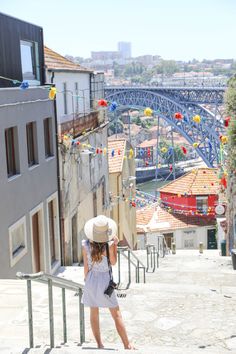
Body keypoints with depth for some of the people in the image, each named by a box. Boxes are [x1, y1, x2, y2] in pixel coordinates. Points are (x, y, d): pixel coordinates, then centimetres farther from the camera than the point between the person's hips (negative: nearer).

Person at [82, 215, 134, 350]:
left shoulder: (86, 244, -11)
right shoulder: (109, 244, -18)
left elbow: (86, 266, -2)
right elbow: (113, 262, -2)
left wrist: (86, 279, 12)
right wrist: (115, 245, 0)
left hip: (91, 279, 3)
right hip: (105, 280, -3)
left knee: (94, 314, 15)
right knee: (117, 315, 7)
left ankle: (100, 345, 23)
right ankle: (127, 345, 12)